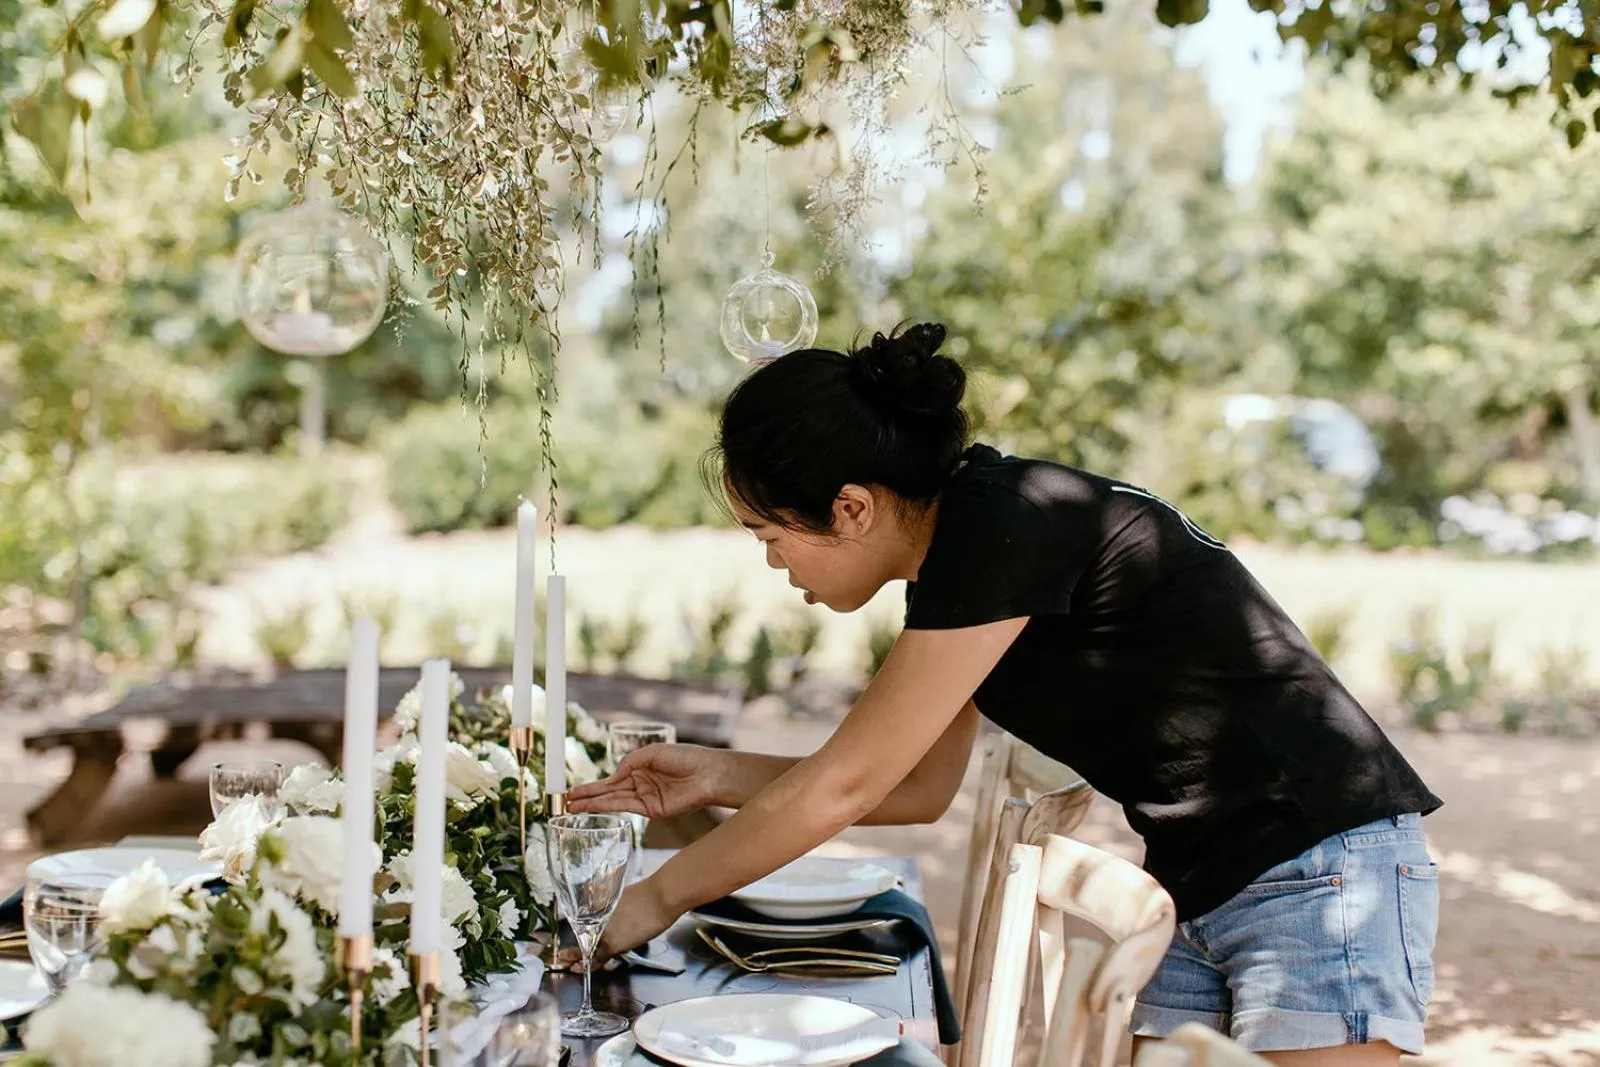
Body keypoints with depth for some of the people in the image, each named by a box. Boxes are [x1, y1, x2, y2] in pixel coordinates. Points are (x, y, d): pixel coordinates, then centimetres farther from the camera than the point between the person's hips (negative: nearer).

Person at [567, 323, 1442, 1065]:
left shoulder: (1006, 525, -22)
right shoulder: (955, 551, 6)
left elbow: (843, 784, -16)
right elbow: (922, 788, 17)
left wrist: (658, 897, -4)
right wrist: (722, 777, 10)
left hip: (1320, 873, -9)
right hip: (1195, 894, 9)